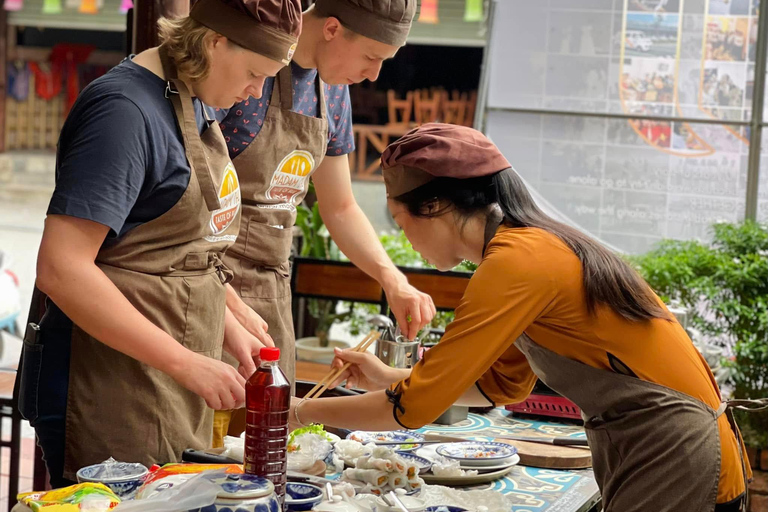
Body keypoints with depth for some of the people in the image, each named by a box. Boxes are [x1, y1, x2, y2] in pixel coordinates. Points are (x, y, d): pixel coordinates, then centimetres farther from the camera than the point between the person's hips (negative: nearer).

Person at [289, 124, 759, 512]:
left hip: (675, 465, -9)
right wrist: (388, 378, 17)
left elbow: (417, 406, -17)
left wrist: (303, 411, -4)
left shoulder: (517, 262, -19)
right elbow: (505, 384, 19)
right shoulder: (538, 244, 10)